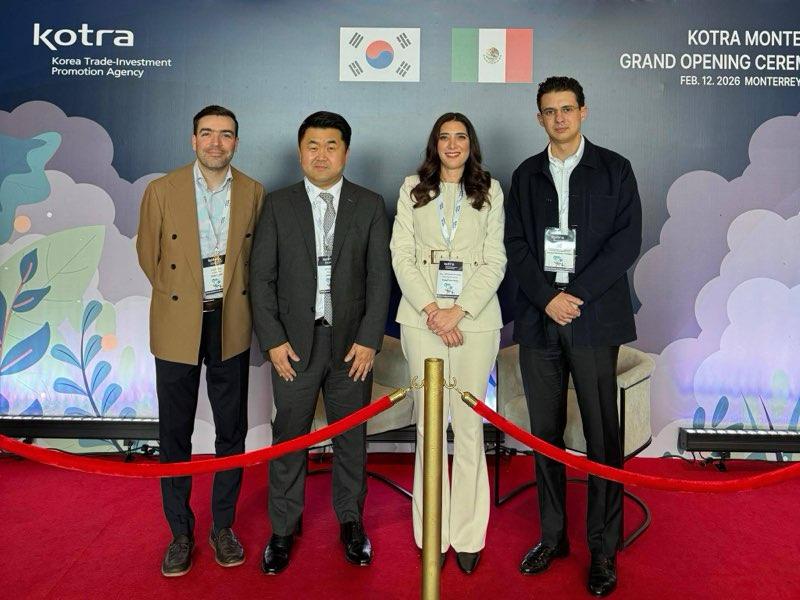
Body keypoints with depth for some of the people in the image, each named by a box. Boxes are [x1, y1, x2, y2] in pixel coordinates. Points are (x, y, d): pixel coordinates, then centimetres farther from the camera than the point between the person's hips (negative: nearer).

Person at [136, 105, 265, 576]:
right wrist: (181, 295, 7)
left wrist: (231, 296, 6)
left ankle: (223, 526, 25)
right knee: (175, 432, 6)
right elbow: (148, 255, 6)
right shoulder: (162, 190, -3)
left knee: (232, 430, 8)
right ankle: (180, 532, 22)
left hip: (231, 325, 1)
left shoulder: (254, 193, 1)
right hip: (177, 326, -1)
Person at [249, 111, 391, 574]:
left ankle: (351, 521, 30)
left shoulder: (370, 206, 3)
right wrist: (273, 340, -7)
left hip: (351, 342, 0)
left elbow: (379, 276, 0)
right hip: (294, 343, 0)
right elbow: (261, 276, 1)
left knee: (351, 436, 11)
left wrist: (369, 339, -7)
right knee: (289, 438, 7)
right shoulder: (278, 206, 3)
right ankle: (284, 528, 24)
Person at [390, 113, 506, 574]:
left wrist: (459, 311, -10)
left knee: (470, 424, 1)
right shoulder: (413, 189, 10)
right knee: (429, 424, 3)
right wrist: (430, 309, -9)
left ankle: (468, 535, 12)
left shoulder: (490, 192, 9)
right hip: (423, 317, 1)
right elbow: (402, 255, 3)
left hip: (476, 318, 0)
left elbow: (495, 261, 2)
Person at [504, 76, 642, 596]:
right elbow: (516, 244, 6)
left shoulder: (614, 169, 5)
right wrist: (547, 297, -8)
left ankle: (604, 549, 14)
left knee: (602, 436, 1)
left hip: (594, 317, -3)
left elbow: (627, 241, -3)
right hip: (538, 319, 3)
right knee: (545, 433, 9)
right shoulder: (527, 175, 14)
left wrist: (577, 295, -12)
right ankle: (553, 535, 23)